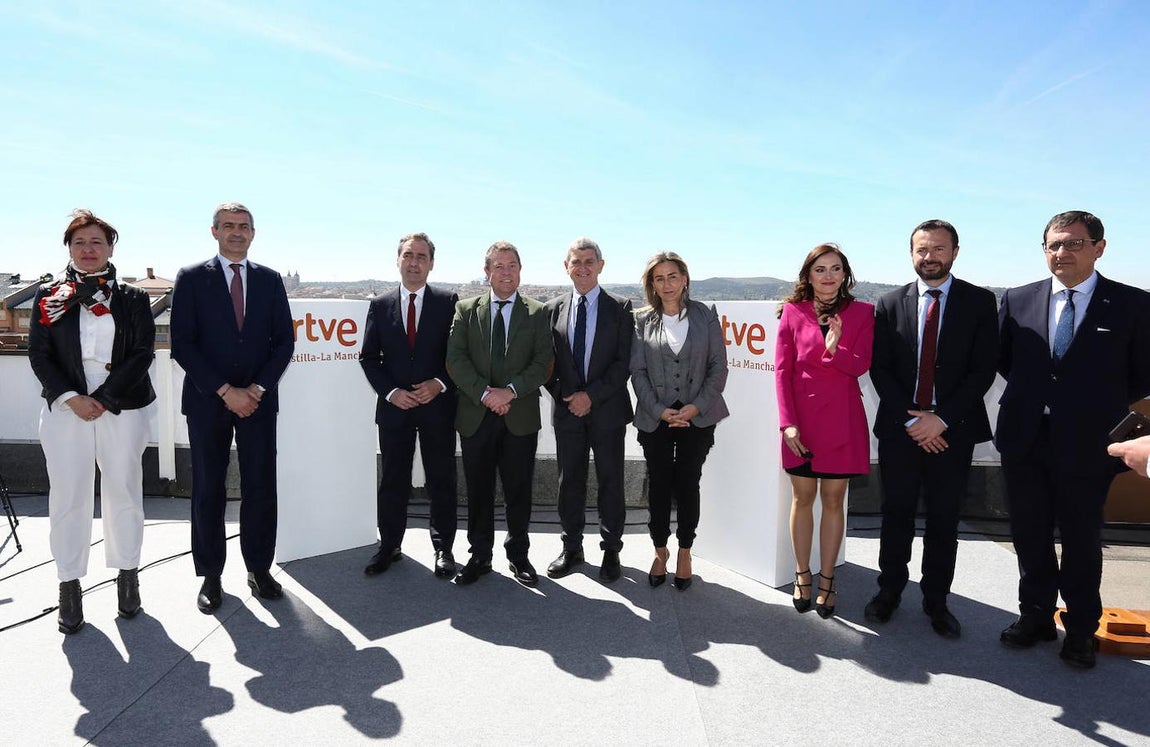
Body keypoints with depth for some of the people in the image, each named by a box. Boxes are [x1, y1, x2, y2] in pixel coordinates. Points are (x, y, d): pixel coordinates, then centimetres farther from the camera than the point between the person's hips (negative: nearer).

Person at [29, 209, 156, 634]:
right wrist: (71, 398, -10)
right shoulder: (49, 297, 8)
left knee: (123, 492, 5)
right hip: (65, 409, 1)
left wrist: (103, 399, -10)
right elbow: (39, 355, 3)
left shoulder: (132, 299, 4)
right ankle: (69, 587, 13)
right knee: (68, 496, 2)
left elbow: (142, 354, -3)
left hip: (122, 408, -1)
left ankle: (127, 576, 20)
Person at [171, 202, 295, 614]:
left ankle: (259, 567, 17)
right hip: (208, 401, -1)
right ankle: (210, 575, 17)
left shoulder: (270, 279, 9)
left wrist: (258, 388, -6)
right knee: (208, 490, 5)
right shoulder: (191, 278, 2)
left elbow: (284, 340, 6)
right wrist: (225, 391, -12)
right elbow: (182, 343, -5)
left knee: (261, 487, 4)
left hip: (258, 399, 2)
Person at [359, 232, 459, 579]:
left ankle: (443, 547, 21)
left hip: (438, 405, -1)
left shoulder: (449, 302, 0)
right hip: (394, 406, 2)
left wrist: (440, 383, -14)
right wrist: (391, 392, -8)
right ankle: (389, 546, 25)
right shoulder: (380, 305, 5)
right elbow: (368, 357, 5)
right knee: (392, 481, 10)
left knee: (442, 481, 7)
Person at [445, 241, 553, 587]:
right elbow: (455, 359, -3)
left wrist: (510, 391, -17)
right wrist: (485, 393, -15)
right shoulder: (466, 310, 7)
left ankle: (518, 554, 25)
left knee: (519, 490, 8)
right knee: (478, 490, 9)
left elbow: (543, 362, -4)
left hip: (520, 417, -1)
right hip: (475, 416, 1)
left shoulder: (537, 313, 5)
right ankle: (479, 556, 23)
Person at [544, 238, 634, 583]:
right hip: (567, 410, 2)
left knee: (610, 481, 6)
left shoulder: (619, 308, -1)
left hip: (607, 409, -2)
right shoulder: (553, 309, 7)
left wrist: (591, 395, -13)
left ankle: (611, 550, 20)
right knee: (570, 481, 10)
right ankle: (571, 548, 25)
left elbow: (625, 361, -7)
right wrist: (563, 395, -7)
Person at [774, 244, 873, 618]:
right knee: (802, 498, 8)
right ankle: (802, 576, 21)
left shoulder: (861, 313, 2)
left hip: (842, 419, 0)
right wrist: (787, 421, -9)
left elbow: (861, 365, -6)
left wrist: (836, 349, -27)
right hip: (800, 419, 0)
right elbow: (782, 369, -1)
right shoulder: (793, 311, 1)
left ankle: (826, 581, 18)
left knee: (833, 500, 7)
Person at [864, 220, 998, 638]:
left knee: (944, 520, 8)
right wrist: (910, 419, -9)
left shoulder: (980, 303, 0)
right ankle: (889, 591, 26)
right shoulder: (890, 305, 4)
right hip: (900, 428, 1)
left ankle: (936, 600, 23)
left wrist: (941, 419, -13)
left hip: (953, 430, -1)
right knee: (897, 515, 11)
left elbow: (983, 369, -6)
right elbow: (879, 369, 0)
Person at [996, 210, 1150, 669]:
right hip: (1024, 441, 3)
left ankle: (1080, 630, 28)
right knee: (1030, 537, 13)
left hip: (1087, 445, -2)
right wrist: (1034, 395, 7)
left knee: (1082, 541, 11)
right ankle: (1036, 616, 30)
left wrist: (1101, 408, 0)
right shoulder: (1017, 301, 4)